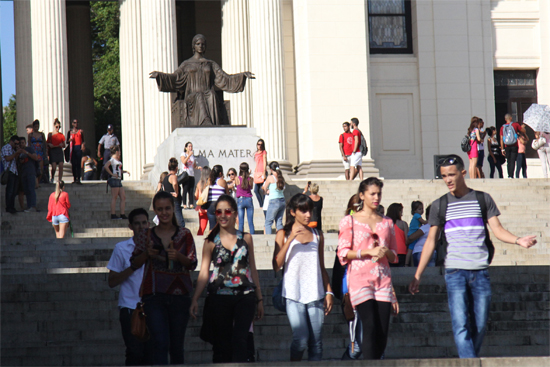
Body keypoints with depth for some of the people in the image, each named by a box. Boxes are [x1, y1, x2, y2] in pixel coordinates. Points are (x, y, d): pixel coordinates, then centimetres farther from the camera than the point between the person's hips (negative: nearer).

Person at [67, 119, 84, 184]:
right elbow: (67, 142, 17)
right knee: (73, 164, 1)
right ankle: (75, 178, 8)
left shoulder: (80, 131, 9)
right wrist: (69, 140, -5)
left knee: (78, 164, -9)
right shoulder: (70, 132, 12)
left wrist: (82, 145, -6)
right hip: (72, 148, 2)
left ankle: (78, 179, -14)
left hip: (78, 148, -2)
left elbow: (83, 140, 14)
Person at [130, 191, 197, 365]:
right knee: (161, 343, -14)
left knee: (177, 346, 5)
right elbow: (134, 264, 9)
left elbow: (192, 264, 2)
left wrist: (178, 256, -17)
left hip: (179, 296, 1)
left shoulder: (184, 234, 6)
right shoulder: (146, 235, 6)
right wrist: (147, 254, -10)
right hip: (154, 296, -1)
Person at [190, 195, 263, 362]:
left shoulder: (246, 238, 10)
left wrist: (259, 298, 15)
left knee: (239, 340, -14)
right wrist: (195, 299, -11)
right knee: (221, 344, 3)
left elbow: (253, 269, 15)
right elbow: (204, 272, 1)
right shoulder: (211, 242, 6)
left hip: (245, 296, 0)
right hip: (219, 297, 0)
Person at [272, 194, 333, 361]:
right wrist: (291, 239, -11)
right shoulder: (284, 234, 5)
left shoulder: (317, 235, 15)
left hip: (316, 295, 3)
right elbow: (276, 266, -6)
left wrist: (329, 292, 11)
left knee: (316, 342, 0)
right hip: (294, 295, -3)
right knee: (301, 339, -15)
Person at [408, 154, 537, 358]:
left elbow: (498, 230, 6)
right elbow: (431, 241, 10)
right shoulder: (440, 205, 9)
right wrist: (417, 275, 5)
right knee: (461, 326, -14)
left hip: (480, 271, 1)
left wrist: (518, 240, -15)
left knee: (480, 326, 2)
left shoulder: (483, 199, 9)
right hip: (455, 272, -1)